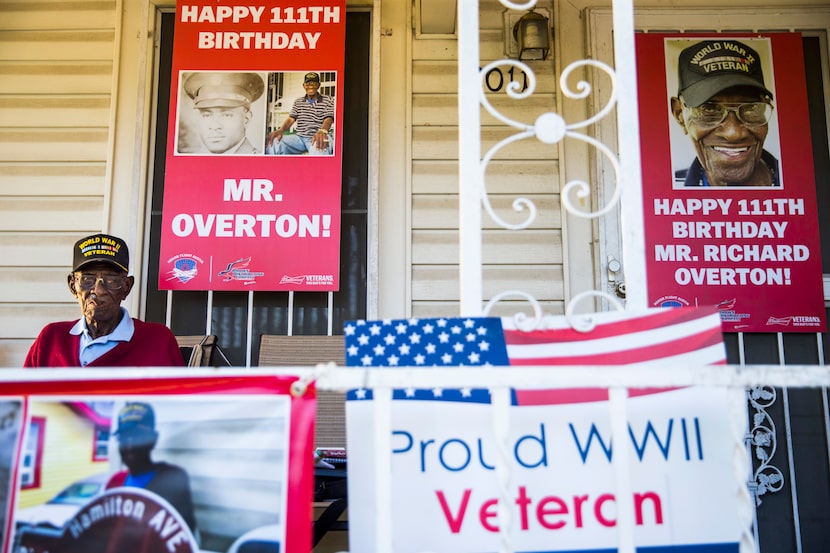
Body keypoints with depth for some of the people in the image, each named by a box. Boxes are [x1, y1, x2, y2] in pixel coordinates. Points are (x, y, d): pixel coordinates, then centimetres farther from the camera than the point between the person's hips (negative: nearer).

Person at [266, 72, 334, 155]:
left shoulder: (328, 100, 8)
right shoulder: (298, 102, 20)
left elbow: (329, 119, -7)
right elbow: (291, 119, 9)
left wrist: (322, 131, -33)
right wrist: (281, 130, -16)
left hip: (317, 137, -4)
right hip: (300, 137, 4)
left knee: (320, 148, -45)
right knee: (274, 142, -26)